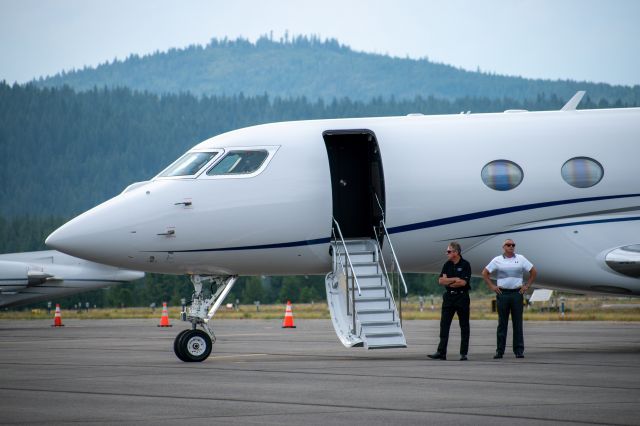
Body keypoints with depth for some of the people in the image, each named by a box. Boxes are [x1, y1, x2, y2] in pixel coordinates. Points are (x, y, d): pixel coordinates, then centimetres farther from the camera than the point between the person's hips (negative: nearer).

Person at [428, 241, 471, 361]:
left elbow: (463, 282, -16)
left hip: (462, 297, -5)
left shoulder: (465, 265, -6)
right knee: (444, 324, -1)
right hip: (449, 297, 5)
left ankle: (463, 353, 6)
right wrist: (455, 279, -9)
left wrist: (448, 282, -6)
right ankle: (441, 352, -2)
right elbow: (441, 281, 2)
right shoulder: (447, 265, 9)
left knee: (464, 326, 2)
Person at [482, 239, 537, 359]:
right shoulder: (497, 260, 5)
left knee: (517, 323, 0)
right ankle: (500, 351, 5)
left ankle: (519, 350, 3)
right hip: (502, 294, -1)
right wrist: (492, 286, 3)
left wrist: (527, 286, 5)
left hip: (517, 293, 1)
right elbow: (485, 273, 11)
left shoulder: (521, 259, 7)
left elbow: (533, 272, 13)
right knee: (502, 323, 2)